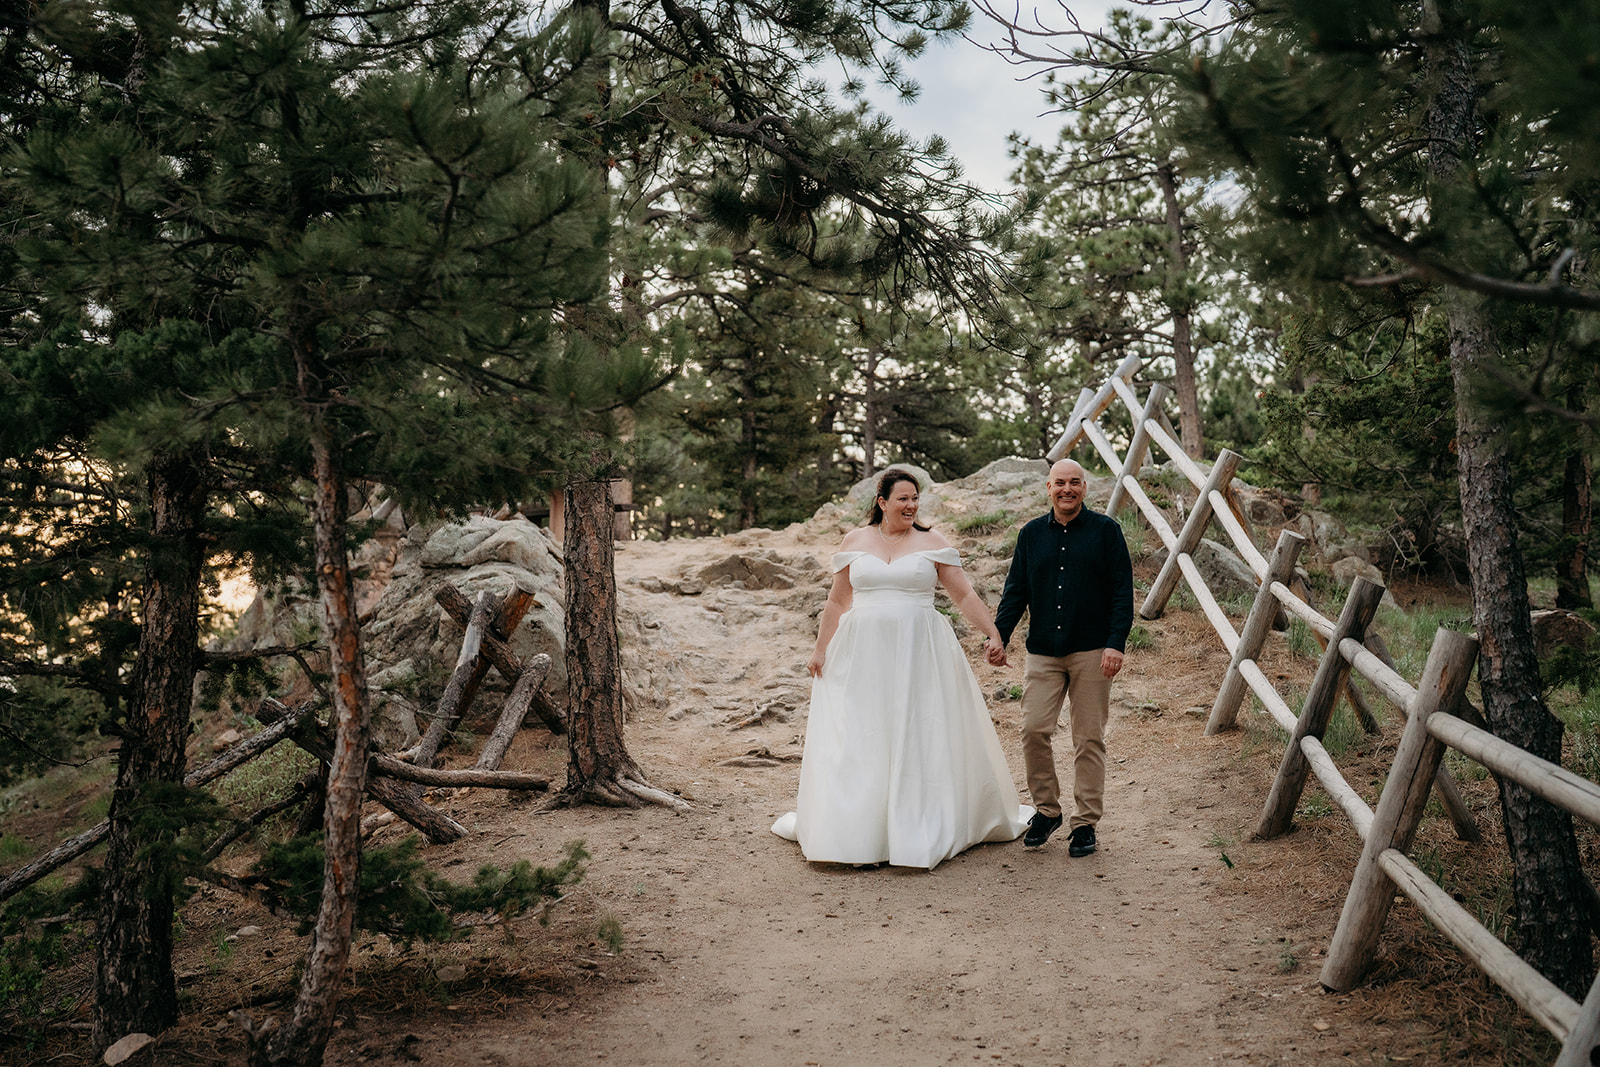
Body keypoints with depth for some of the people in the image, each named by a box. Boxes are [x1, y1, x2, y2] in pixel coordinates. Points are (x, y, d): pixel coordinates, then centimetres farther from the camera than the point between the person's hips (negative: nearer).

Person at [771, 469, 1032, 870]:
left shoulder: (932, 543, 4)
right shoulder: (855, 541, 8)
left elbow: (965, 595, 3)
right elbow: (837, 601, 11)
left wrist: (996, 636, -4)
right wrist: (821, 649, 7)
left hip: (919, 654, -1)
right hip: (863, 654, 1)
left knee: (921, 737, 1)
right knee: (857, 740, 1)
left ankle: (922, 831, 10)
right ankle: (854, 828, 11)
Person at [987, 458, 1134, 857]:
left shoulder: (1105, 530, 3)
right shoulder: (1031, 535, 11)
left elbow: (1122, 591, -1)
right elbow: (1015, 590, 12)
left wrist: (1116, 643, -11)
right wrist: (998, 635, -1)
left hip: (1091, 652, -2)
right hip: (1042, 652, 3)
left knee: (1089, 738, 2)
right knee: (1033, 730, -6)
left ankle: (1085, 823, 12)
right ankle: (1046, 810, 13)